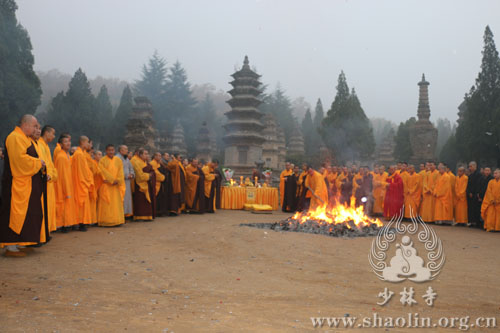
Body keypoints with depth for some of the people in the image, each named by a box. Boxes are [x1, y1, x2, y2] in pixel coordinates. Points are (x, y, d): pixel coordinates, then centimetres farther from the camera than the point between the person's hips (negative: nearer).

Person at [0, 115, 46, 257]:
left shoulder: (23, 138, 20)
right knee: (16, 213, -8)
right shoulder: (15, 138, -12)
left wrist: (38, 163, 8)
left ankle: (19, 244, 17)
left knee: (25, 213, 11)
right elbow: (19, 158, -24)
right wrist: (38, 162, -12)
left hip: (27, 184, 10)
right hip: (18, 183, -10)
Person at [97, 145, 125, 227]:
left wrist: (117, 180, -13)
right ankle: (106, 222, 0)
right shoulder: (102, 160, -1)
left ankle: (117, 221, 8)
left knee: (117, 203, 4)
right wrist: (112, 180, -16)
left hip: (116, 186, 4)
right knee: (106, 204, -2)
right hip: (106, 186, -4)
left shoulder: (118, 160, 10)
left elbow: (120, 172, 3)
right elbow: (103, 172, -10)